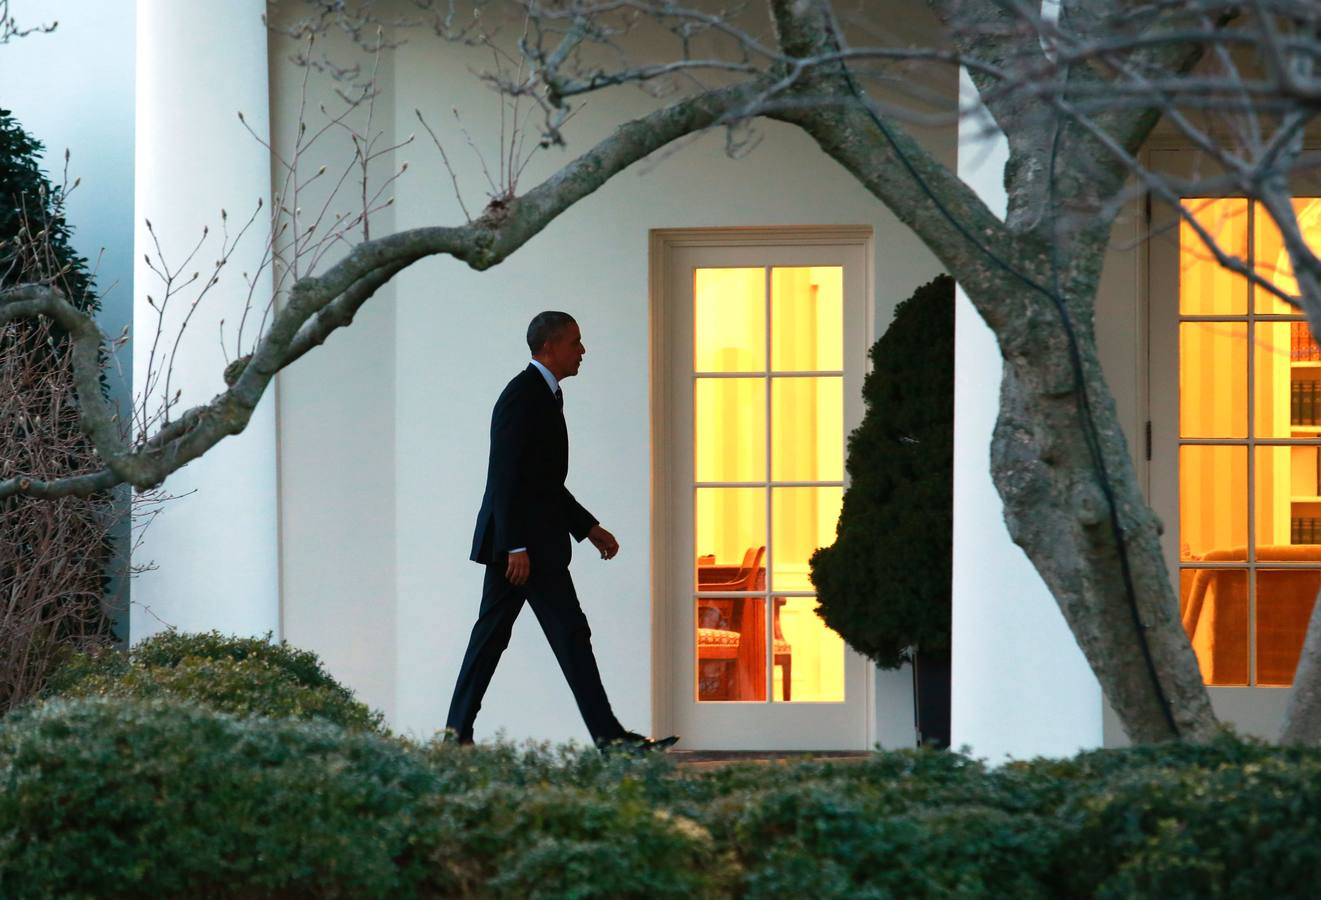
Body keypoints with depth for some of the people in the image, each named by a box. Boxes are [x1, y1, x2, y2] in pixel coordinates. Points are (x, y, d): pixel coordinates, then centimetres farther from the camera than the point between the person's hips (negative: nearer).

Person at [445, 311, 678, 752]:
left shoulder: (544, 396, 17)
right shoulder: (523, 394, -14)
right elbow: (506, 476, -20)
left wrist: (590, 528, 20)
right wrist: (517, 546, -24)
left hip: (520, 541, 10)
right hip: (525, 540, -10)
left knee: (491, 633, 10)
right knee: (570, 633, -9)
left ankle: (458, 731, 12)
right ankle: (608, 735, -9)